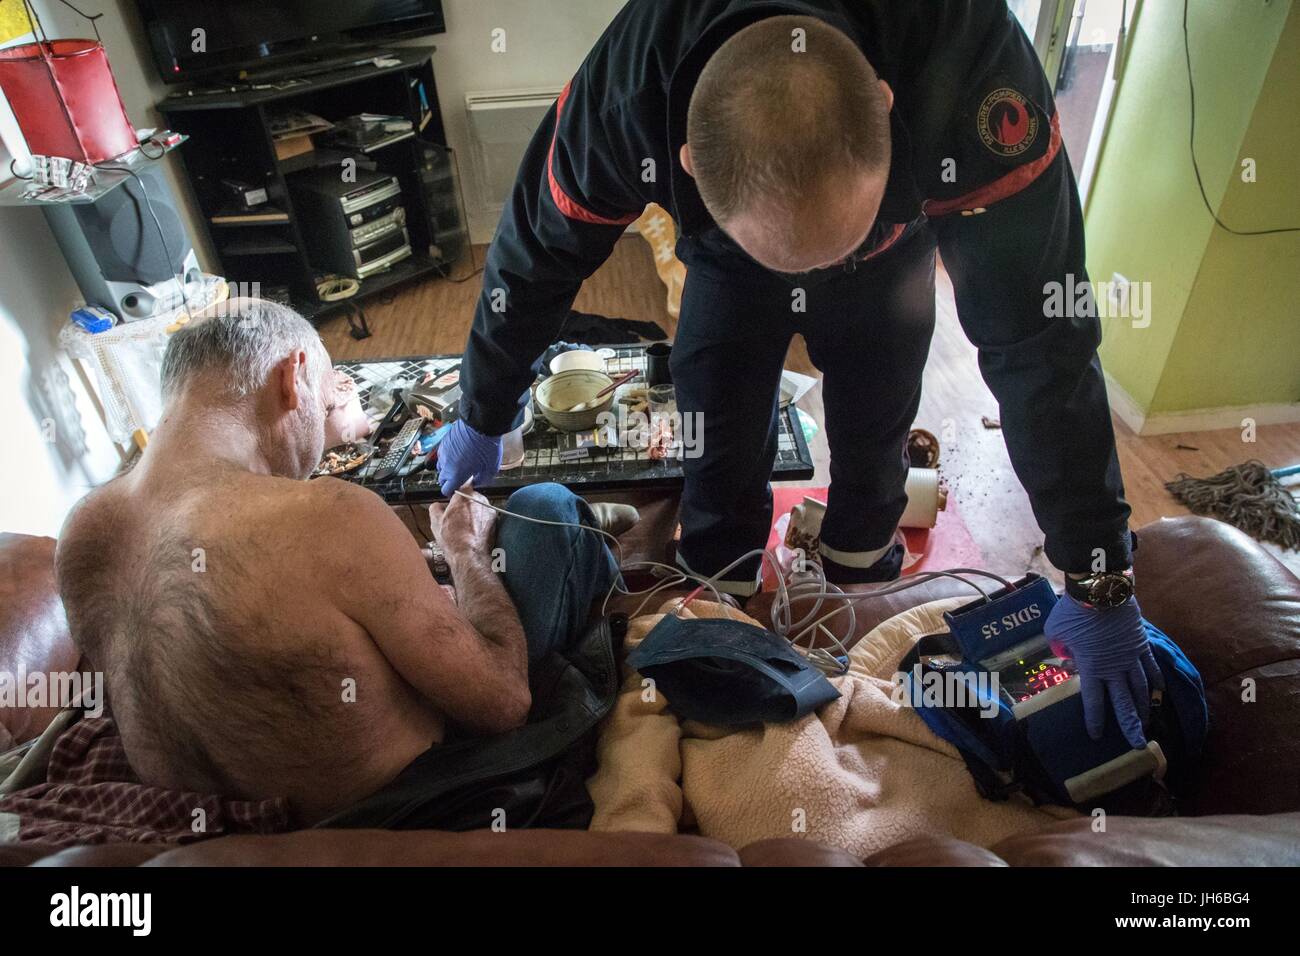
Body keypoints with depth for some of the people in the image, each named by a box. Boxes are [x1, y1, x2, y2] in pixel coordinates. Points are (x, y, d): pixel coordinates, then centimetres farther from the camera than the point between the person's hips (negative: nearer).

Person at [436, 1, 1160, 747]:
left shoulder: (973, 67, -42)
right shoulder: (621, 98, -38)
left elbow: (1042, 337, -35)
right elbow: (534, 260, -20)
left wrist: (1099, 582, -29)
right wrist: (482, 420, -4)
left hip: (890, 263, 0)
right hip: (726, 267, 1)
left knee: (873, 445, 5)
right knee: (722, 461, -3)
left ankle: (861, 584, 36)